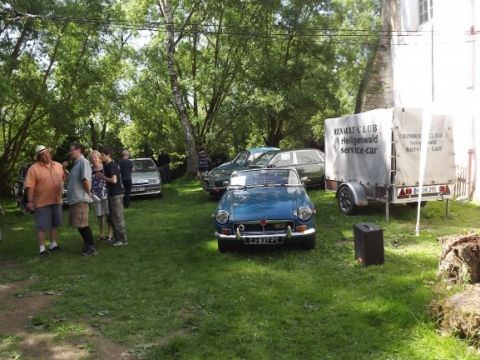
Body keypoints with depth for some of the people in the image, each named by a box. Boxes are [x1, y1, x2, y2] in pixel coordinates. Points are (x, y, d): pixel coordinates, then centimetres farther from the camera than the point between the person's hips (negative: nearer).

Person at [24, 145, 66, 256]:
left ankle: (54, 244, 28)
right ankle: (42, 248, 6)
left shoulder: (58, 166, 6)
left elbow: (64, 179, 16)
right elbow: (30, 186, -13)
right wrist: (30, 201, -16)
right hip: (42, 202, -5)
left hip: (57, 201, 5)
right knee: (42, 226, -1)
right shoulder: (34, 168, -10)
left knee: (55, 224, 15)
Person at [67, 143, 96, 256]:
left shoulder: (83, 162, -13)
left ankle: (91, 248, 2)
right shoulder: (76, 164, 18)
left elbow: (86, 180, -23)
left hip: (80, 200, -10)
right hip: (74, 199, 10)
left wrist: (88, 193, -12)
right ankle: (87, 244, 23)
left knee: (82, 225, -6)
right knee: (80, 225, 14)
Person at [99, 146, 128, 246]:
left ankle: (123, 239, 1)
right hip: (111, 194, 10)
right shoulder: (106, 165, 13)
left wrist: (103, 177, -14)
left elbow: (114, 180, -25)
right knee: (112, 217, 15)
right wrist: (101, 176, 7)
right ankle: (117, 238, 24)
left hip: (116, 194, -10)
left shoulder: (112, 166, -16)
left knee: (118, 217, -5)